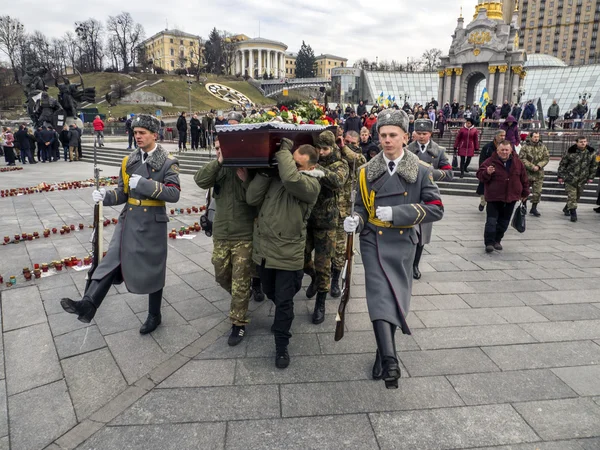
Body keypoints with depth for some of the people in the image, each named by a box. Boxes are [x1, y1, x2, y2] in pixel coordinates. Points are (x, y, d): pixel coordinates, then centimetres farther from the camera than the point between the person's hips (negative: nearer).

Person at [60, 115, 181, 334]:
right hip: (128, 219, 5)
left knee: (152, 269, 7)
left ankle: (154, 316, 24)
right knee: (111, 260, -5)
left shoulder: (167, 162, -8)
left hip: (152, 222, -4)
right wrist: (106, 196, -9)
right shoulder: (129, 160, 8)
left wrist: (145, 184, -26)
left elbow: (174, 194, -18)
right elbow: (123, 193, 12)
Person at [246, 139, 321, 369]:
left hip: (288, 252, -6)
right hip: (263, 248, 6)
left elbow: (291, 178, -35)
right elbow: (252, 198, -6)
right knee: (270, 292, 24)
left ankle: (281, 346, 21)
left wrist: (283, 150, -20)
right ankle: (282, 317, 53)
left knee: (284, 301, 4)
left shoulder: (311, 183, -12)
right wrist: (266, 170, -12)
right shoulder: (275, 175, 4)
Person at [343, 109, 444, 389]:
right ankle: (390, 361, -17)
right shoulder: (368, 171, 4)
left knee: (397, 299, 9)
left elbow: (436, 209, -6)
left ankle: (383, 353, 29)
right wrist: (355, 221, -12)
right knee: (381, 296, -14)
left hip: (403, 243, 0)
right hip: (373, 242, 0)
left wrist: (397, 212, -18)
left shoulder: (421, 171, -1)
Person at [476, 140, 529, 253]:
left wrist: (525, 193, 17)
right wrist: (487, 173, -30)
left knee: (504, 222, 12)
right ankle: (489, 242, -4)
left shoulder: (517, 162, 4)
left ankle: (497, 240, 26)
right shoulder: (490, 161, -7)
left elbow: (524, 178, 13)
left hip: (511, 198, 4)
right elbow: (480, 175, -9)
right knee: (491, 221, -10)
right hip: (494, 198, -4)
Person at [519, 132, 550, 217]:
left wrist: (539, 166, -13)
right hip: (527, 172, -2)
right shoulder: (525, 147, -5)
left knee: (537, 192, 2)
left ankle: (534, 208, 13)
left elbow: (546, 158, 3)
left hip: (539, 173, 3)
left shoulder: (543, 147, 5)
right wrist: (532, 167, -18)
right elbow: (522, 159, -11)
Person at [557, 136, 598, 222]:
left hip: (582, 179, 4)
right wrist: (560, 176, -1)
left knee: (578, 196, 12)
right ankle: (573, 213, -3)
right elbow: (562, 164, 0)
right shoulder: (570, 152, -8)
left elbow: (594, 165, 11)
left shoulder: (591, 152, 0)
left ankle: (566, 208, 31)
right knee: (572, 196, -8)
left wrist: (591, 177, 8)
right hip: (570, 178, -3)